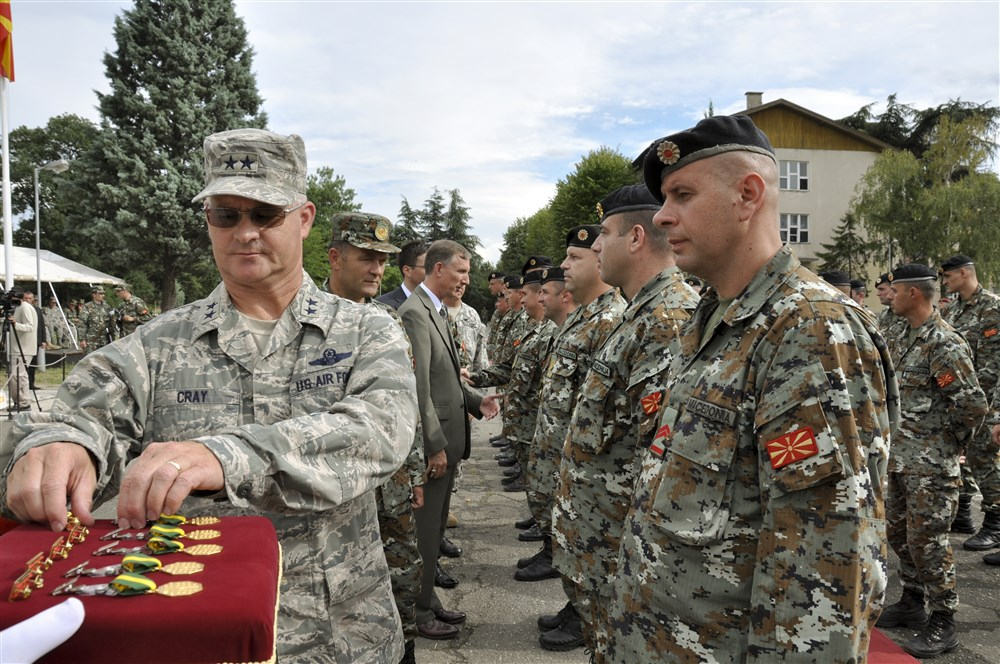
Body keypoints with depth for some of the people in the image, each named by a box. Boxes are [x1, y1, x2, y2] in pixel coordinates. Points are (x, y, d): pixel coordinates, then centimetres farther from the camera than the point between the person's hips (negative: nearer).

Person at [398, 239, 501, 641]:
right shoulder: (415, 312, -17)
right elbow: (418, 387, -21)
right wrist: (436, 445, -20)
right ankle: (419, 612, 17)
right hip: (432, 442, -10)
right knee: (424, 529, 3)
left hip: (447, 438, 10)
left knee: (435, 527, 18)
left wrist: (476, 401, 6)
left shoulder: (437, 311, 14)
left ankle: (428, 599, 32)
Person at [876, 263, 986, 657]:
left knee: (927, 539, -2)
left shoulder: (945, 344, -18)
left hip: (931, 465, -9)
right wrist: (892, 440, 15)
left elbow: (973, 404, -21)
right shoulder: (904, 340, 11)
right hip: (899, 458, 9)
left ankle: (943, 625, 12)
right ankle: (912, 604, 33)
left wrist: (950, 441, -7)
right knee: (899, 532, 17)